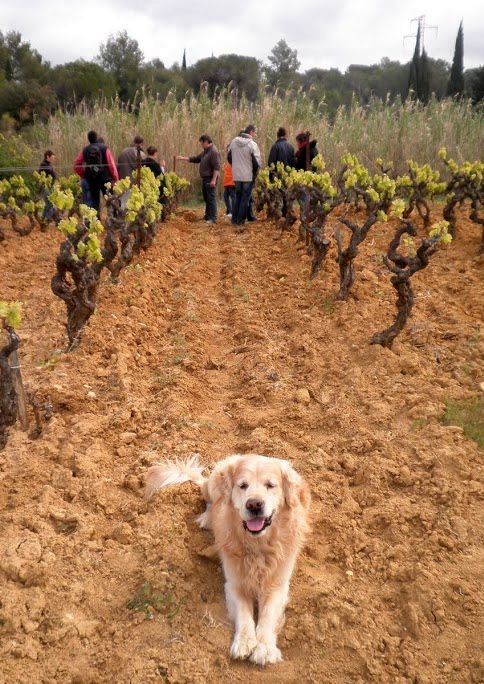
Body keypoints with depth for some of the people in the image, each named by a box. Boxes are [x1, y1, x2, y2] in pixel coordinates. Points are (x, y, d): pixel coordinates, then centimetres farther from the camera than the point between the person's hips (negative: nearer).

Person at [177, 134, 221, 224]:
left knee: (211, 198, -10)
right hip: (205, 179, 10)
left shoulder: (214, 152, -14)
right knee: (206, 198, 16)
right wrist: (183, 158, 23)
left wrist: (214, 180, -26)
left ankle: (213, 218, -9)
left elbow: (216, 167, -21)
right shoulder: (205, 152, 18)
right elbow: (195, 159, 26)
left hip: (210, 179, -10)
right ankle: (207, 216, 25)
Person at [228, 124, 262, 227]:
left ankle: (234, 219, 17)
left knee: (237, 196, 17)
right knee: (245, 198, 5)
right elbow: (257, 161, -16)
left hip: (237, 175, 5)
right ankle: (241, 220, 6)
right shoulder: (252, 144, -16)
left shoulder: (234, 141, 2)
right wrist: (255, 172, 1)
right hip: (248, 175, -5)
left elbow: (229, 157, 10)